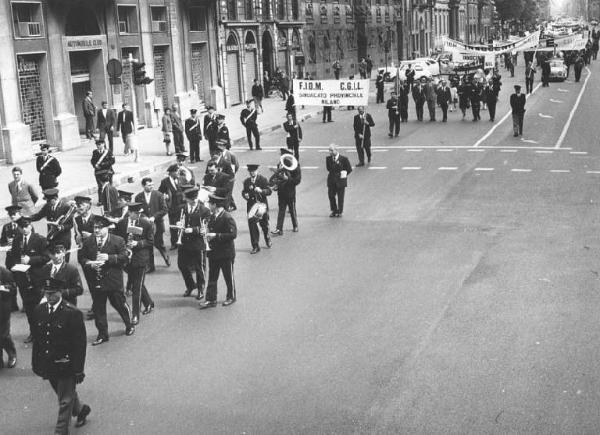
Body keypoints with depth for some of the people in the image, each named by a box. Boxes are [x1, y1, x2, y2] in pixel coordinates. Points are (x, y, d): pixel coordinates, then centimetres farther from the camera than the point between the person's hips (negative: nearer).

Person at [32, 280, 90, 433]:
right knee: (63, 395, 24)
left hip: (66, 367, -6)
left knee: (65, 401, 3)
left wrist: (79, 370, -14)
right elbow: (36, 339, 7)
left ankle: (61, 431, 16)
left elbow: (80, 344, -15)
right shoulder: (39, 310, -1)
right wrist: (36, 363, 8)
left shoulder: (73, 313, -18)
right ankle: (80, 410, 49)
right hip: (48, 365, 6)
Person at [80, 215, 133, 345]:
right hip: (97, 281, 3)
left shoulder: (118, 240, -6)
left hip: (114, 281, -3)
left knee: (120, 304, 11)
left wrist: (108, 258, -23)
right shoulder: (88, 242, 5)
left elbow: (124, 257, -11)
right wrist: (90, 263, -13)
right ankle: (102, 334, 17)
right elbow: (83, 258, 8)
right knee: (98, 308, 6)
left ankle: (129, 325, 35)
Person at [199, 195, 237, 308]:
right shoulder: (212, 217, 8)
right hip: (213, 253, 7)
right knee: (212, 277, 8)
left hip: (226, 253, -7)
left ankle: (231, 297, 27)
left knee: (228, 277, 9)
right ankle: (211, 300, 13)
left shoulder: (227, 218, -18)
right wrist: (208, 234, 0)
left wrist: (216, 235, -25)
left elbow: (233, 234, -23)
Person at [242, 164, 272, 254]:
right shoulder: (246, 181, 8)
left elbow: (269, 191, -11)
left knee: (264, 224, 10)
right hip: (251, 205, 2)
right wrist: (245, 195, -6)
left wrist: (261, 191, -29)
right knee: (252, 225, -6)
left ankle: (267, 238, 42)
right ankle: (255, 246, 1)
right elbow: (243, 191, 17)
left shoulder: (263, 180, -3)